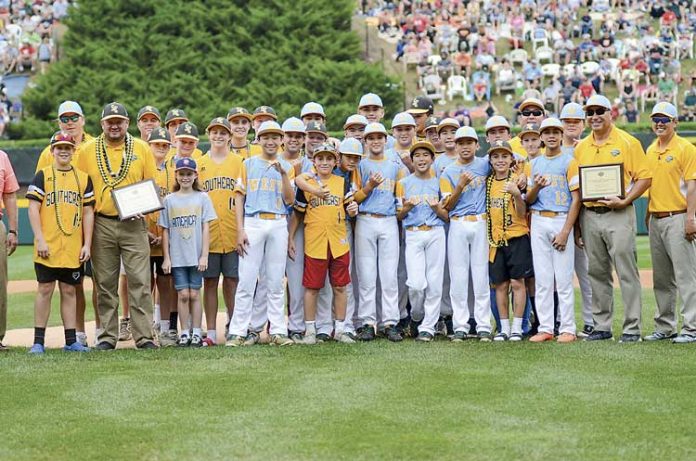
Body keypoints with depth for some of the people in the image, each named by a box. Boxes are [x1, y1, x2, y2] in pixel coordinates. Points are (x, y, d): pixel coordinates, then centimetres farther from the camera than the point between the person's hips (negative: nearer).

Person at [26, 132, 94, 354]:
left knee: (69, 291, 7)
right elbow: (33, 208, -3)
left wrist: (87, 244, 3)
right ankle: (38, 341, 2)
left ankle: (71, 340, 10)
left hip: (73, 248, 3)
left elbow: (88, 213, 10)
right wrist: (40, 240, -11)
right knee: (45, 289, -2)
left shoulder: (83, 178, 10)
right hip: (48, 247, -3)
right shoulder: (42, 176, 3)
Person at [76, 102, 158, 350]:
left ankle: (144, 336, -5)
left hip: (133, 225, -1)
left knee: (140, 282, -6)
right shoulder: (87, 150, 6)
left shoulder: (141, 149, 6)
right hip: (101, 225, 1)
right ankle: (107, 336, 11)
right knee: (105, 285, 5)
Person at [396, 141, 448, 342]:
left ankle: (428, 327, 3)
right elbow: (399, 215, 10)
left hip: (436, 234, 1)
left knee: (434, 284, -3)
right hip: (413, 235, -1)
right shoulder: (403, 183, 11)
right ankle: (417, 316, 16)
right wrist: (408, 207, -11)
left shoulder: (439, 183, 11)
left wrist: (437, 208, -11)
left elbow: (447, 216, 10)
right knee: (417, 284, -12)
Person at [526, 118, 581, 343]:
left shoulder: (569, 162, -1)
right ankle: (545, 328, 8)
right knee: (542, 278, 4)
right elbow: (528, 200, 14)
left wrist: (565, 231, -14)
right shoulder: (535, 164, 14)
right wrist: (536, 187, -10)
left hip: (561, 220, -5)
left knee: (564, 278, -5)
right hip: (538, 222, 5)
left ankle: (567, 329, -1)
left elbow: (576, 199, -6)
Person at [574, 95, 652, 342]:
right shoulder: (581, 148, 13)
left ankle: (632, 328, -5)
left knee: (626, 272, -7)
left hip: (618, 215, -5)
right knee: (597, 274, 10)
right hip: (589, 216, 5)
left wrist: (624, 201, -16)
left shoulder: (627, 142, -1)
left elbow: (644, 177, -4)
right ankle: (601, 326, 16)